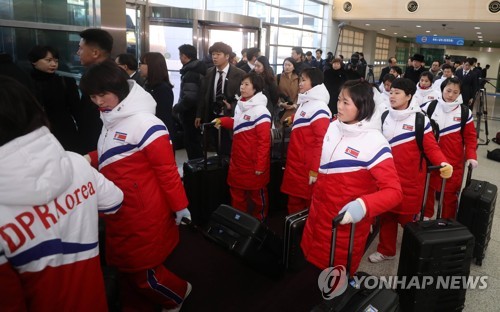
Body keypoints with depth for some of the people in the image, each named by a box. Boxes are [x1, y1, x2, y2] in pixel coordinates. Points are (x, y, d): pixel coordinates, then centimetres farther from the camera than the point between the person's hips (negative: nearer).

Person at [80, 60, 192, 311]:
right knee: (128, 265, 21)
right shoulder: (112, 118, 7)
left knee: (143, 269, 8)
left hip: (143, 213, -8)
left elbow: (166, 169, -19)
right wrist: (91, 158, 2)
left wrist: (179, 206, -15)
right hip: (120, 210, 8)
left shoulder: (144, 123, -20)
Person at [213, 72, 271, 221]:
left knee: (257, 194, 13)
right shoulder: (240, 105, 6)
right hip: (238, 160, 8)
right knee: (237, 193, 18)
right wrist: (222, 121, 10)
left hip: (253, 163, -7)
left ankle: (259, 221, 33)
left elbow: (264, 141, -20)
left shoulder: (260, 111, -20)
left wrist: (260, 165, -18)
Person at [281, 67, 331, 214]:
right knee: (294, 202, 17)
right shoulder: (305, 103, 13)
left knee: (308, 205, 3)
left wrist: (315, 169, -24)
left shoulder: (318, 108, -17)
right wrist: (294, 119, 22)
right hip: (296, 164, 9)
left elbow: (322, 141, -23)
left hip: (307, 167, -9)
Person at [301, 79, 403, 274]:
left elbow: (394, 191, -25)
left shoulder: (374, 141, -21)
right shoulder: (333, 127, -1)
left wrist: (364, 205, -40)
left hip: (345, 225, -6)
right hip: (317, 217, 6)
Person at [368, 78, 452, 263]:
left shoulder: (420, 120, -9)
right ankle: (386, 250, 32)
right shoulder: (385, 117, 5)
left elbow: (431, 147, -10)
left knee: (408, 218, 5)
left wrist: (443, 164, -28)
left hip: (410, 180, -4)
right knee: (386, 216, 14)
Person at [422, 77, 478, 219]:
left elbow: (470, 136, 2)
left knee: (450, 192, 6)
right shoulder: (430, 107, -2)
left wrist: (471, 155, -9)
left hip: (454, 161, 0)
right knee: (427, 188, 12)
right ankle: (425, 216, 31)